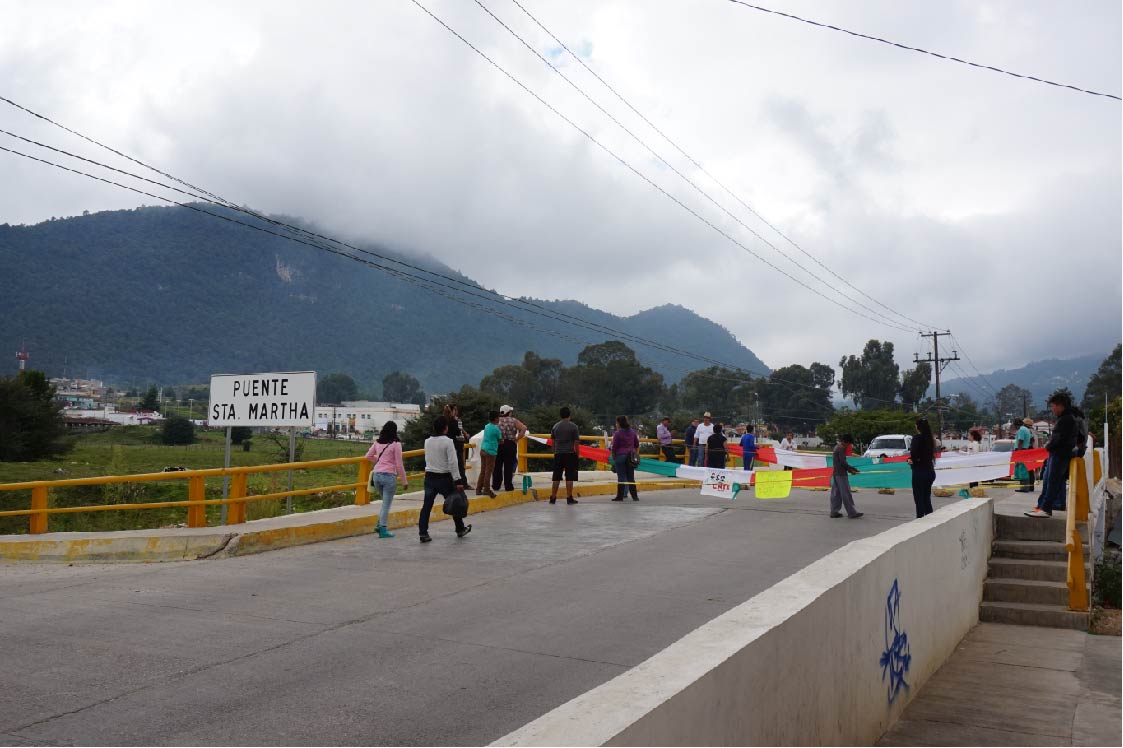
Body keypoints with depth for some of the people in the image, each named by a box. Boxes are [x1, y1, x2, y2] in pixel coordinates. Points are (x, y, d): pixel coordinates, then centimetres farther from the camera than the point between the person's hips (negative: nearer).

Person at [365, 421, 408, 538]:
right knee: (387, 504, 3)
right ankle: (383, 529, 3)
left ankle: (380, 525, 16)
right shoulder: (396, 444, -9)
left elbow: (368, 456, 17)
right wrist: (405, 481, -1)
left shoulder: (377, 443, 7)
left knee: (386, 502, 22)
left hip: (377, 474, 6)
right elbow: (399, 464, -8)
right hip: (389, 475, -6)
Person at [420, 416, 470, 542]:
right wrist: (458, 481, -15)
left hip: (429, 477, 4)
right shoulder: (448, 442, -13)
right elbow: (453, 463, -16)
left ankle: (423, 533, -1)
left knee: (427, 505, 4)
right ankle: (460, 529, 26)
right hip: (444, 478, -4)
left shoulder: (427, 441, 5)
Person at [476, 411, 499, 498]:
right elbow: (500, 440, -2)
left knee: (483, 471, 12)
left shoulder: (487, 426, 10)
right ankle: (486, 490, 4)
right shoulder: (496, 429, -11)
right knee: (488, 471, 0)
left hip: (483, 450, 8)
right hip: (490, 451, -8)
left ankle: (478, 489, 14)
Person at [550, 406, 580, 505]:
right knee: (569, 477, 0)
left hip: (558, 454, 3)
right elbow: (576, 442, -4)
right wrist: (577, 454, 5)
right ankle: (569, 498, 1)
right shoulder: (573, 426, -3)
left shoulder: (555, 426, 6)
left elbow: (553, 441, 10)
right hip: (570, 453, -3)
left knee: (556, 477, 8)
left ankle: (553, 497, 11)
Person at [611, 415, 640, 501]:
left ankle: (620, 496, 3)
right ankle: (635, 496, 9)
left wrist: (613, 458, 3)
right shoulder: (632, 432, 8)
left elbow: (614, 447, -7)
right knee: (631, 477, 10)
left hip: (620, 456, -5)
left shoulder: (617, 433, -10)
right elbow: (637, 445, 14)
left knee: (621, 477, 0)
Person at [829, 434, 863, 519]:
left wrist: (850, 469, 11)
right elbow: (843, 462, -18)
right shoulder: (841, 448, -13)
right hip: (841, 474, -10)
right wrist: (851, 469, -7)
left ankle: (834, 512, 10)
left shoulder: (836, 447, 17)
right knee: (846, 494, -7)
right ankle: (852, 513, -5)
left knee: (836, 494, 10)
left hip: (835, 474, 10)